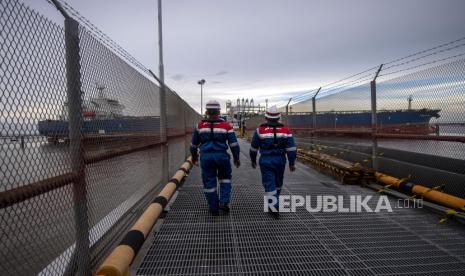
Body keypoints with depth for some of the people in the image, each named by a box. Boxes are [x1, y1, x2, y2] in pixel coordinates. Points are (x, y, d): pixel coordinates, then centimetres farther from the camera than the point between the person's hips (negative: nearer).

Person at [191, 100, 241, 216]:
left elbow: (194, 143, 12)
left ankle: (214, 208, 19)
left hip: (206, 157, 1)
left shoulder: (200, 125, 3)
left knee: (209, 182, 10)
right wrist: (236, 158, 11)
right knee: (225, 177, 22)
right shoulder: (226, 125, -1)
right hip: (222, 156, 0)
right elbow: (233, 143, 0)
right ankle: (224, 202, 12)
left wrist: (194, 156, 26)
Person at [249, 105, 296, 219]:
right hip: (280, 160, 3)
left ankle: (274, 209, 0)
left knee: (269, 184, 3)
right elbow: (291, 148, -5)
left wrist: (253, 160, 16)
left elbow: (254, 147, 3)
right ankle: (274, 203, 39)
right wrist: (292, 163, 3)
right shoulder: (285, 130, -3)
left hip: (265, 161, -2)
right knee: (278, 183, 21)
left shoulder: (260, 130, -5)